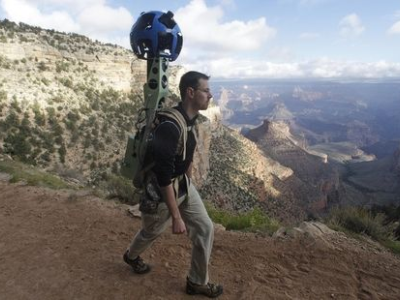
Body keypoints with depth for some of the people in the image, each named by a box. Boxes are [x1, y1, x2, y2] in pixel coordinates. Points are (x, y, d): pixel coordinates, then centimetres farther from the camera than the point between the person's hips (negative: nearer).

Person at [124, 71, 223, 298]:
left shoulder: (190, 118, -2)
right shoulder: (170, 126, -32)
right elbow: (164, 176, -32)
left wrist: (189, 182, 24)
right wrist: (177, 218, -27)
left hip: (184, 184, 8)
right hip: (160, 189, -7)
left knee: (205, 228, 7)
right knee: (152, 231, 20)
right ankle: (132, 256, 55)